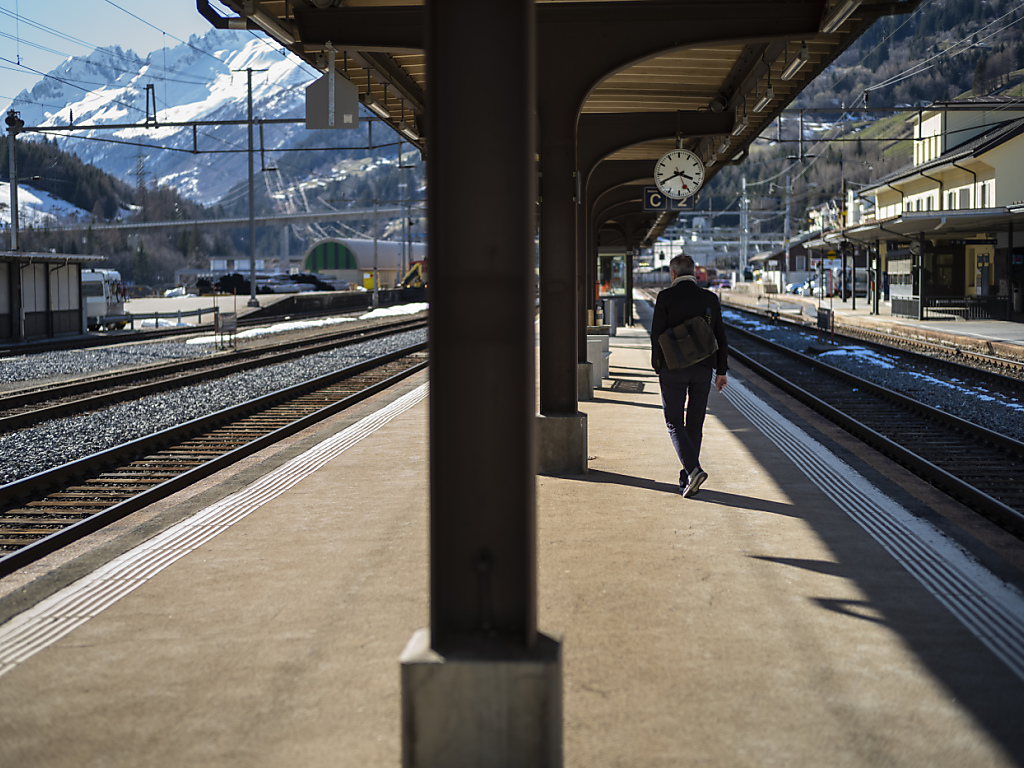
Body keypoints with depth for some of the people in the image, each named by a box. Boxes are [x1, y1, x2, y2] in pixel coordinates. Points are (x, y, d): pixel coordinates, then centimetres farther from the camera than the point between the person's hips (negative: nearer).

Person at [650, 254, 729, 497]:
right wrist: (721, 371, 10)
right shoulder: (710, 299, 3)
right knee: (694, 423, 12)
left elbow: (657, 335, -8)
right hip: (702, 368, 3)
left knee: (674, 422, 4)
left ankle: (693, 469, -16)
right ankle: (687, 478, 17)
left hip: (673, 368, -3)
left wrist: (658, 367, 3)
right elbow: (720, 337, 4)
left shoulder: (665, 297, -7)